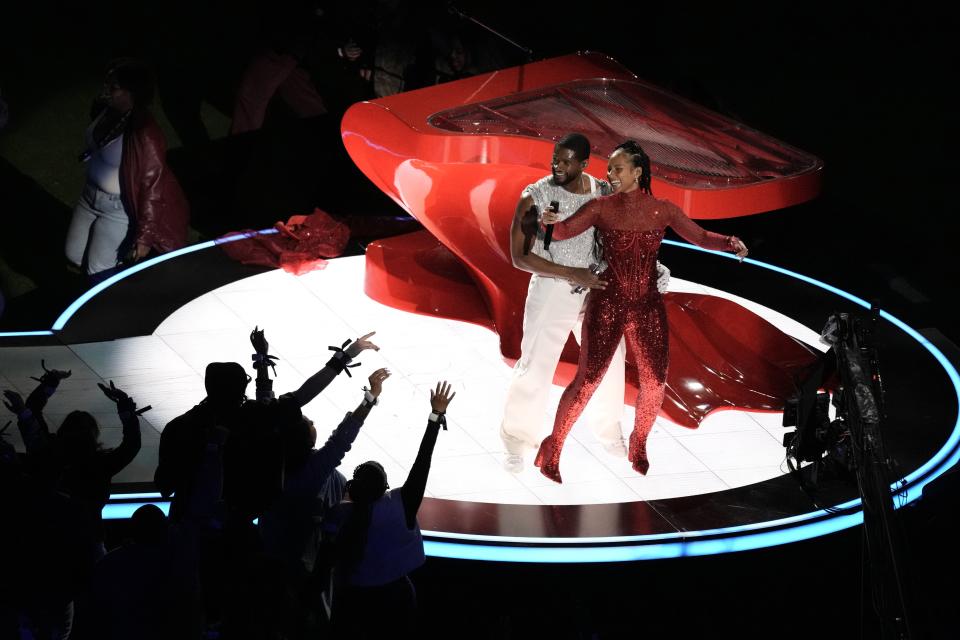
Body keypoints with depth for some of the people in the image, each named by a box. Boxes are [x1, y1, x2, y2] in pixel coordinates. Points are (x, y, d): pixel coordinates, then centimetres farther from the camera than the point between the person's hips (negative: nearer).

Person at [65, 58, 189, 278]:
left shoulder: (145, 136, -34)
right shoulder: (104, 109, -11)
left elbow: (152, 188, -26)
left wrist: (145, 237, -21)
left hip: (118, 209, -8)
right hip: (90, 196, 8)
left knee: (99, 272, 6)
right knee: (74, 255, 20)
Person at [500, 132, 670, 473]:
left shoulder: (603, 193, -5)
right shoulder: (535, 196, -17)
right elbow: (519, 256, -18)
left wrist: (653, 265, -11)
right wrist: (573, 274, -24)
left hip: (596, 288, 4)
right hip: (552, 290, -4)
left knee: (609, 362, 14)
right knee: (535, 368, -3)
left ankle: (608, 431, 38)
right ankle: (516, 441, 16)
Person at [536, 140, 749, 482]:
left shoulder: (663, 210, 1)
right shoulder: (601, 207, -4)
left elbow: (699, 237, 2)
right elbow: (564, 230, -11)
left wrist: (730, 242, -17)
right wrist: (550, 222, -34)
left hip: (648, 307, 3)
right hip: (607, 304, -3)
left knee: (654, 382, 4)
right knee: (587, 380, -7)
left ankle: (638, 446, 28)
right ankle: (552, 449, 6)